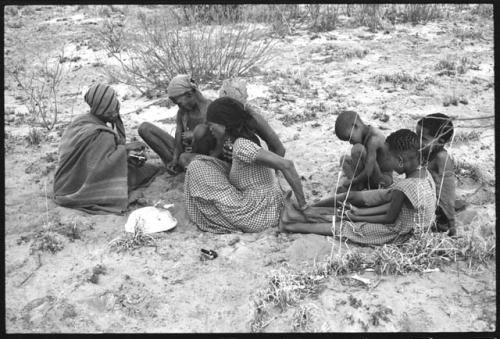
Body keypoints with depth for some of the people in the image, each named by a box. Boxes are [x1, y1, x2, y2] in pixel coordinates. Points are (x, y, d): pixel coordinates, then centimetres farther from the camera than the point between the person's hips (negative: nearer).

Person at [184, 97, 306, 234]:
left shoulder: (242, 146, -21)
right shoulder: (248, 139, 7)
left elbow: (286, 164, -27)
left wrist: (302, 203, -19)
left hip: (256, 217, -10)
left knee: (197, 168, -5)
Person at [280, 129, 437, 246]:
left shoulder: (402, 188, -32)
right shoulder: (425, 173, -2)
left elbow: (390, 218, -19)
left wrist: (360, 218, -5)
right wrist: (361, 212, 8)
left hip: (398, 234, -8)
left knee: (343, 227, 1)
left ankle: (294, 227, 13)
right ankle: (305, 215, 21)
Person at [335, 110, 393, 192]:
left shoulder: (373, 140, -26)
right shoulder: (366, 134, 4)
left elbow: (368, 172, -31)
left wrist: (350, 182, -19)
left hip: (383, 180, -10)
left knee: (357, 149, -27)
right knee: (344, 159, 15)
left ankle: (356, 187, -12)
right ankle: (357, 186, -7)